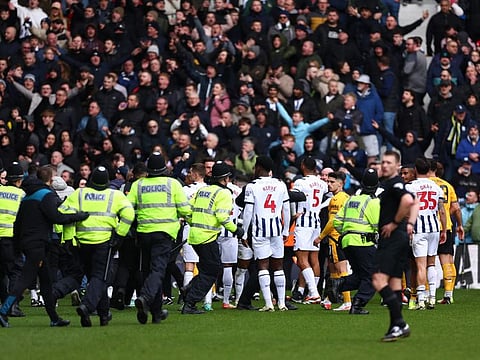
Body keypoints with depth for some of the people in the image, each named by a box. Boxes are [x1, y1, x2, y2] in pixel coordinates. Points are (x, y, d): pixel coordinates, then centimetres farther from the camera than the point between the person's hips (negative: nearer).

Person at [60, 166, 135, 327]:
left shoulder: (78, 194, 8)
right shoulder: (116, 195, 4)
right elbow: (128, 213, -10)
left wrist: (69, 238, 0)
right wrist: (119, 235, -4)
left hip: (83, 241, 3)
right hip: (105, 241, -2)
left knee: (93, 276, 17)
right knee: (99, 277, -3)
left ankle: (104, 314, 22)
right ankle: (86, 306, -28)